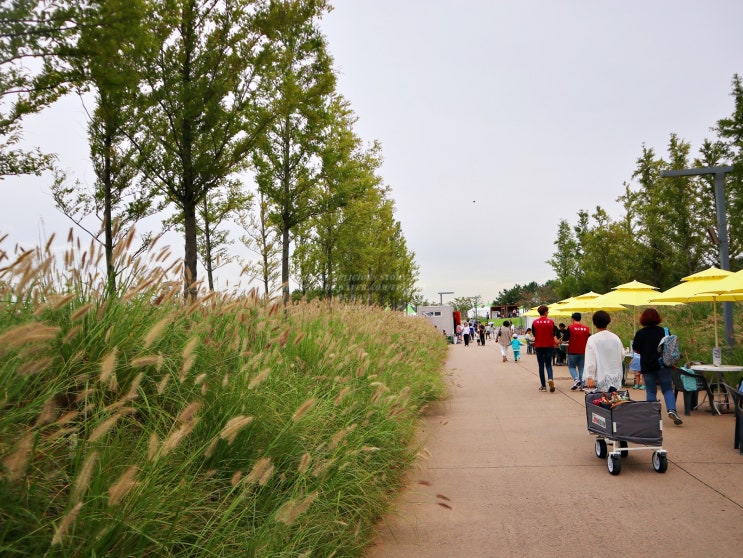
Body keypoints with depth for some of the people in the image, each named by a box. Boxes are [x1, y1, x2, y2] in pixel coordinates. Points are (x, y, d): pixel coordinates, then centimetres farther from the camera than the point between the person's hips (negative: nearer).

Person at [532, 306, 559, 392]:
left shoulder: (535, 322, -4)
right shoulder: (551, 322, -4)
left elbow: (534, 335, 5)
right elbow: (554, 335, -4)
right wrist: (555, 342, 11)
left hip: (538, 346, 0)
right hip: (549, 346, 0)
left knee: (541, 366, 8)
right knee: (548, 365, 9)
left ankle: (543, 386, 8)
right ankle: (550, 378, -20)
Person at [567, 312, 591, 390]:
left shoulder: (570, 327, -11)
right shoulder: (586, 328, 0)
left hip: (572, 352, -3)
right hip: (583, 352, 3)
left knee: (571, 367, 10)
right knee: (581, 368, 10)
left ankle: (576, 379, -14)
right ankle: (582, 385, 7)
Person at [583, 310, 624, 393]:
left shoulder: (592, 339, -10)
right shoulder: (616, 338, 4)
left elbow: (590, 360, -14)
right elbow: (622, 356, 13)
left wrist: (589, 377, -16)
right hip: (616, 379, 4)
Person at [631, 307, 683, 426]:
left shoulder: (640, 333, -8)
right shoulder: (664, 331, -4)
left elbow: (636, 350, -1)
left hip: (647, 366, 0)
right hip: (663, 365, 1)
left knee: (651, 392, 9)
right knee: (667, 389, 10)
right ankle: (671, 409, -11)